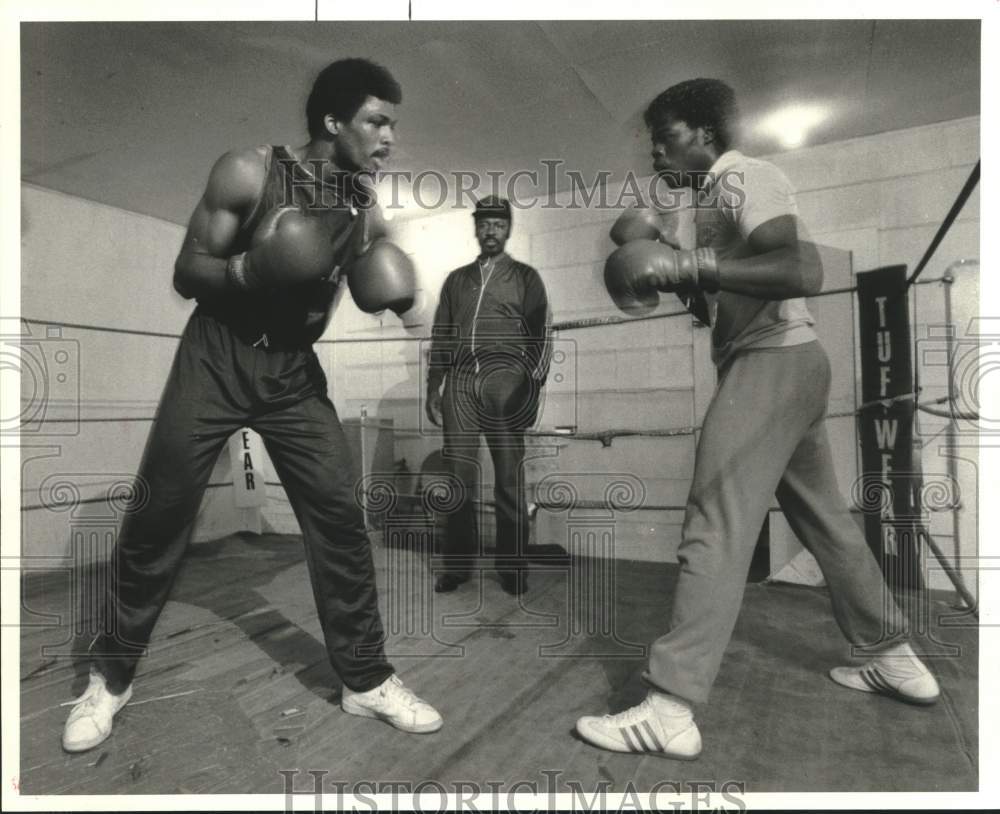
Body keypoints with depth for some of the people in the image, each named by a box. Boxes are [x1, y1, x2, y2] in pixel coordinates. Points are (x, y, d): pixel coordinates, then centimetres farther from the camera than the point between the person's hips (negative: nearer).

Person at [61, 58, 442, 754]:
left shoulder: (365, 209, 3)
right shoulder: (248, 172, -9)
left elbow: (371, 297, 10)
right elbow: (186, 274, -8)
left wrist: (391, 298, -12)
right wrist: (250, 268, -27)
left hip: (295, 371, 3)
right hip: (216, 358, -2)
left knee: (340, 514, -5)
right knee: (160, 517, 2)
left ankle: (367, 680, 10)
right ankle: (111, 678, 25)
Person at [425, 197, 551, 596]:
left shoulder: (525, 277, 13)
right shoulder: (456, 279, 22)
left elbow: (540, 335, 4)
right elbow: (440, 335, 18)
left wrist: (534, 384, -9)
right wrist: (433, 387, 10)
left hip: (504, 378, -2)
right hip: (460, 380, 3)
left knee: (508, 476, -1)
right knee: (458, 474, 0)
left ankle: (512, 566, 8)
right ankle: (457, 563, 9)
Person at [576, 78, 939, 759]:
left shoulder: (745, 178, -9)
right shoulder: (718, 194, 21)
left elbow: (803, 272, -25)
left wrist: (688, 267, -25)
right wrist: (667, 260, 14)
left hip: (772, 363, -11)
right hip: (780, 365, 11)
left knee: (716, 530, -15)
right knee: (825, 520, 17)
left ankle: (670, 710, -13)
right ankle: (896, 658, 30)